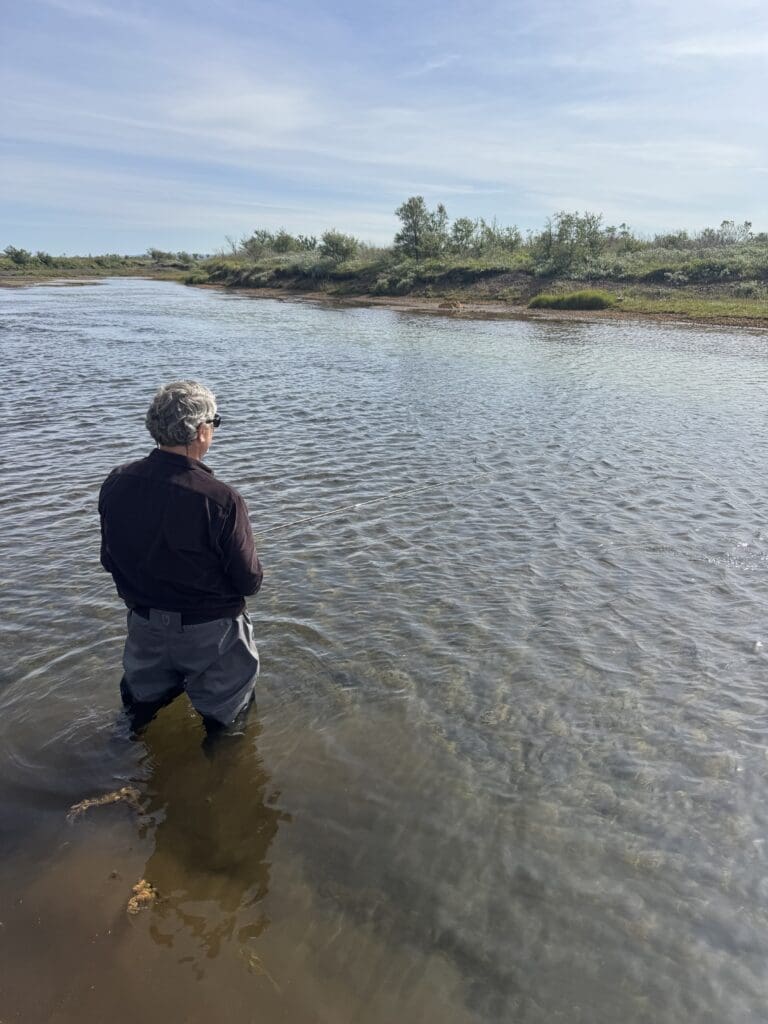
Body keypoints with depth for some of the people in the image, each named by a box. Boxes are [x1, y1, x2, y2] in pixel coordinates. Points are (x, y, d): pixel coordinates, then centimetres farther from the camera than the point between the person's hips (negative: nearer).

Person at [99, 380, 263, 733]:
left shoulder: (116, 484, -12)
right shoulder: (220, 499, -29)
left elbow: (110, 561, 1)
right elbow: (249, 581, -20)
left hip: (144, 625, 5)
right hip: (210, 632, -5)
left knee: (142, 705, 33)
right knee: (224, 717, 22)